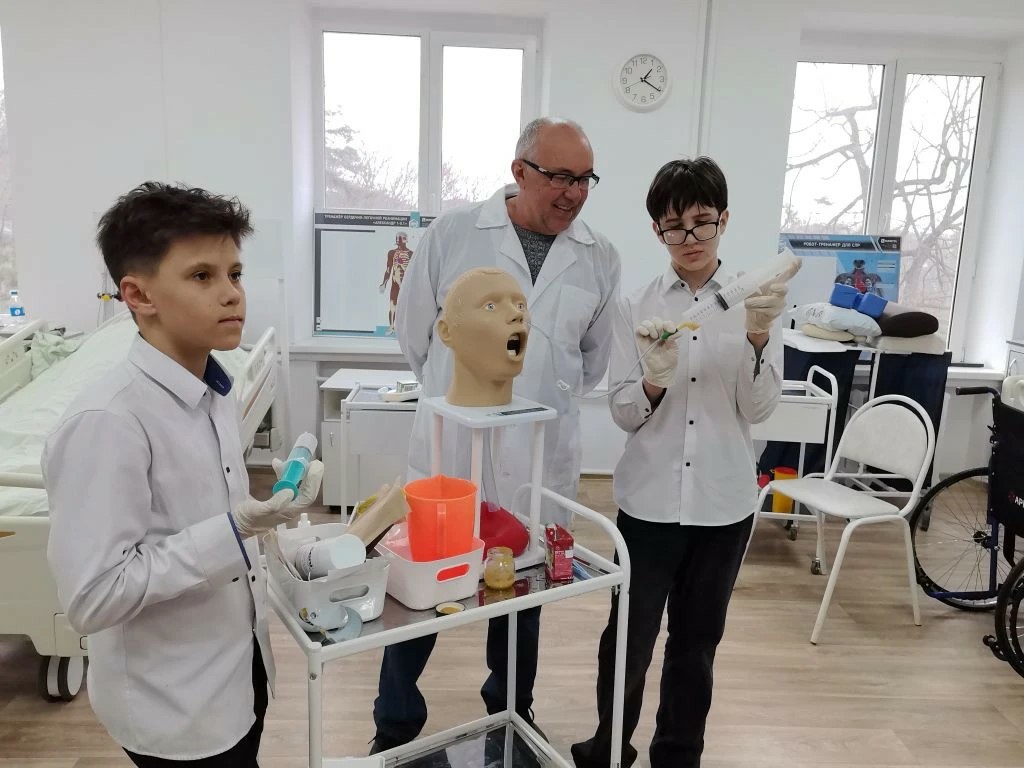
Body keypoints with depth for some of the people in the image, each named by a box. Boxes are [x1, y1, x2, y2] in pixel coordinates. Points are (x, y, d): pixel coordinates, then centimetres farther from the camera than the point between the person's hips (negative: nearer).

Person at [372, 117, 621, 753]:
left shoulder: (600, 259, 1)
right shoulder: (452, 233, -6)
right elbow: (415, 333, 5)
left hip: (542, 465, 2)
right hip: (449, 455, -2)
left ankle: (512, 715, 44)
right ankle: (396, 728, 35)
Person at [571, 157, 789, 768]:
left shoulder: (753, 300, 0)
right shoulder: (638, 307, -1)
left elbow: (759, 409, -7)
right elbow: (624, 414, -3)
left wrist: (758, 337, -23)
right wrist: (653, 381, -24)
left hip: (724, 500, 1)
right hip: (650, 499, 0)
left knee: (697, 638, 14)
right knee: (629, 636, 5)